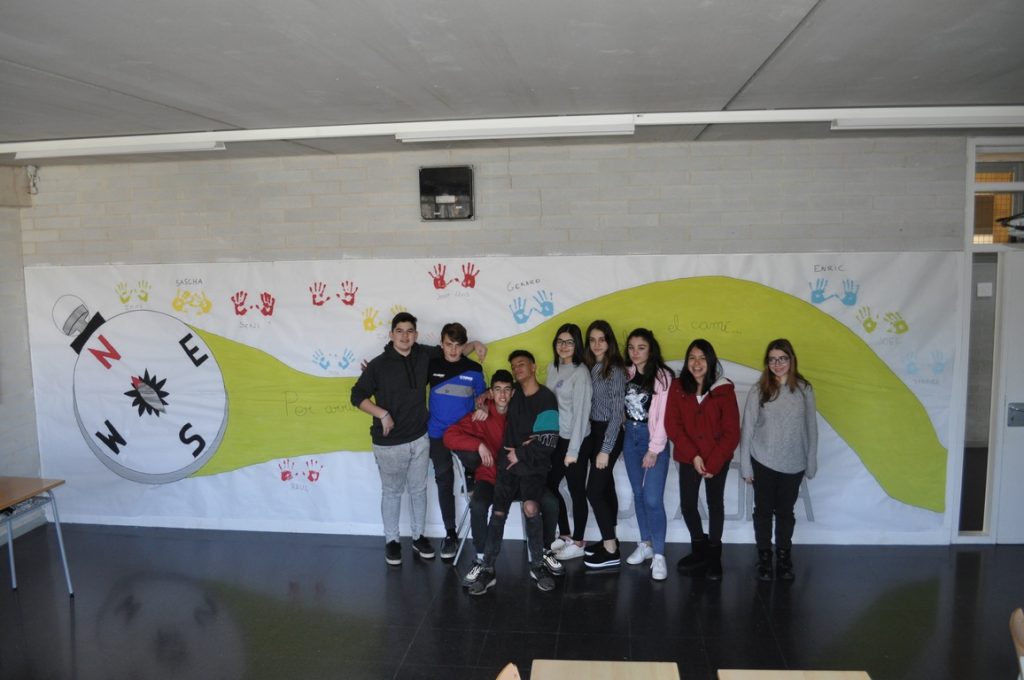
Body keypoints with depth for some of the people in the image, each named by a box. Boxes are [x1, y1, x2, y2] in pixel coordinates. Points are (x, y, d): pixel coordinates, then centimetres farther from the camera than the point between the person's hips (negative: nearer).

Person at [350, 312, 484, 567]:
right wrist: (382, 414, -18)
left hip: (420, 438, 4)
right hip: (390, 443, -4)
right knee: (392, 492, 11)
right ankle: (391, 541, 27)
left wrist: (474, 344, -2)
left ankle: (418, 536, 32)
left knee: (419, 489, 16)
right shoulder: (379, 364, -13)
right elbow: (357, 396, -8)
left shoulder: (424, 355, -2)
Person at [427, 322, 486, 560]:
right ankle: (450, 533, 14)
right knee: (444, 482, 4)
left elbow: (482, 396, 6)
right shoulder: (431, 365, -4)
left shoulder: (474, 368, -4)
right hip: (438, 434, 0)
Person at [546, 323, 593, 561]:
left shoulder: (580, 372, -14)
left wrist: (573, 450, -18)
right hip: (556, 438, 8)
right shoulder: (553, 368, 8)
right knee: (549, 486, 14)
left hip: (575, 440, -7)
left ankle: (578, 543, 19)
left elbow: (581, 412, -17)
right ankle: (565, 536, 30)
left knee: (577, 492, 4)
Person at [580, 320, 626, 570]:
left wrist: (606, 449, -18)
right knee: (605, 487, 15)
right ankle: (609, 540, 26)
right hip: (594, 432, 7)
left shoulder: (615, 370, -14)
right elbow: (590, 406, 7)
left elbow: (617, 413, -16)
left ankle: (611, 552, 1)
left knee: (594, 490, -7)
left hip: (609, 434, -7)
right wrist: (597, 442, 0)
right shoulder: (590, 368, 7)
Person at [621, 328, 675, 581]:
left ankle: (659, 555, 2)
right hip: (630, 437, 6)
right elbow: (622, 409, 9)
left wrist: (654, 450, -13)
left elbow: (663, 416, -13)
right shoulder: (627, 374, 7)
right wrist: (622, 441, 2)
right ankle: (645, 544, 25)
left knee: (653, 499, -9)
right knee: (638, 494, 13)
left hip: (653, 439, -6)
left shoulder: (662, 376, -11)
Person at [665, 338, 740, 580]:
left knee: (715, 504, 11)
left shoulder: (724, 390, -11)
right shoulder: (677, 387, -5)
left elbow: (731, 432, -10)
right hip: (688, 458, 2)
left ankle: (714, 556, 27)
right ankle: (700, 550, 30)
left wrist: (713, 463, -15)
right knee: (687, 504, 7)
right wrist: (693, 456, -14)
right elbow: (672, 425, -6)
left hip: (717, 459, -2)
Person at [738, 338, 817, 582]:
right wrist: (745, 465, -4)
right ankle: (764, 557, 25)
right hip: (763, 463, -1)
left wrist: (811, 464, 4)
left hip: (793, 465, 1)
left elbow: (811, 428, 2)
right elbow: (747, 429, -4)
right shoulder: (758, 391, -7)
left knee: (785, 512, 12)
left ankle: (784, 557, 29)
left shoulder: (804, 390, -3)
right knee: (764, 511, 10)